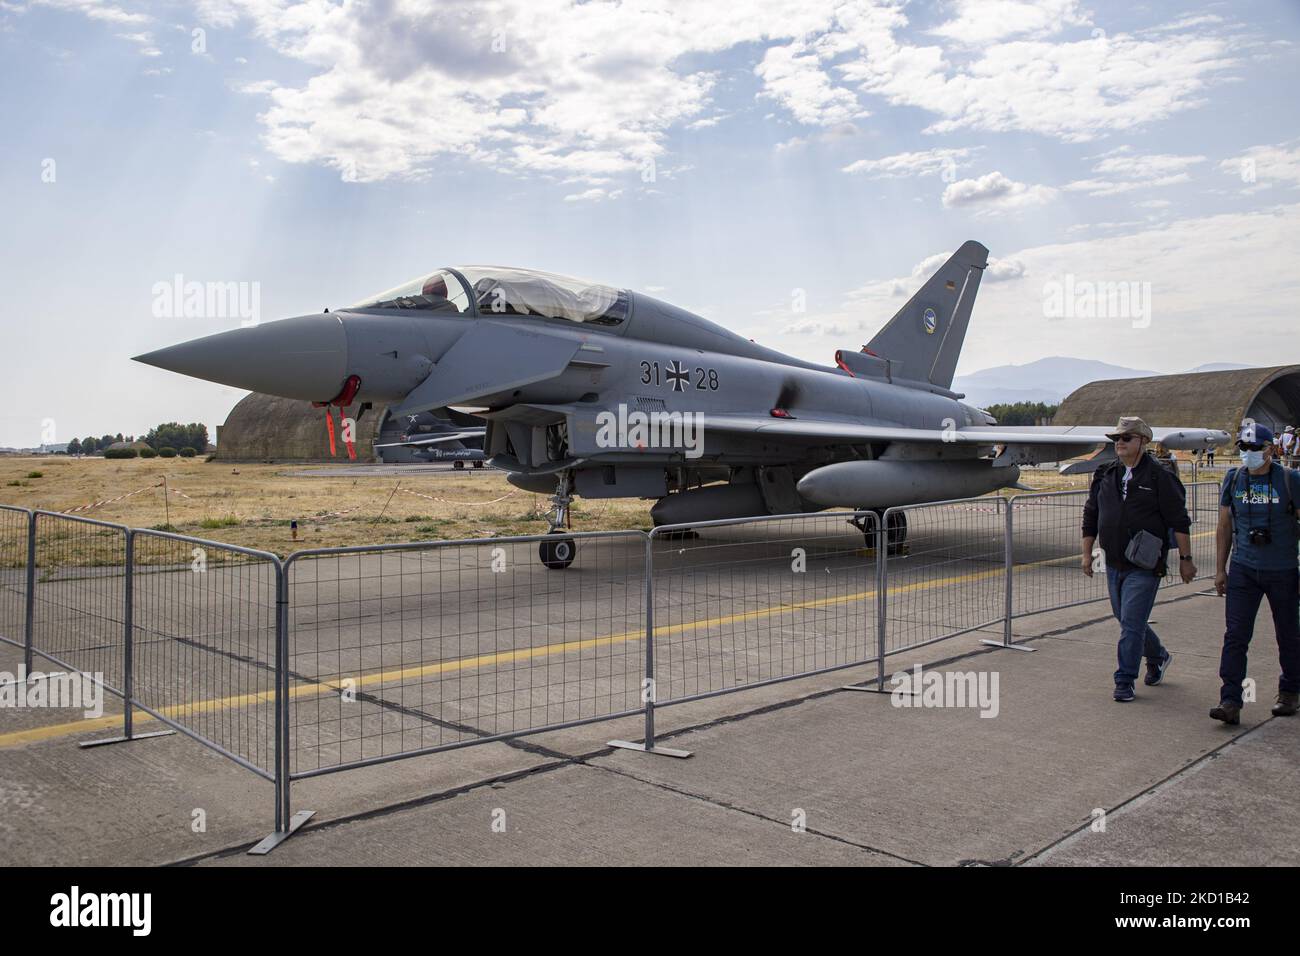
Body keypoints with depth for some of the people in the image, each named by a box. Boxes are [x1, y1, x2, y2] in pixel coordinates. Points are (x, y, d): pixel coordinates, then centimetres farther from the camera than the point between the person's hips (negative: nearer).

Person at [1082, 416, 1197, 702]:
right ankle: (1158, 656, 42)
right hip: (1113, 565, 6)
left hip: (1145, 566, -6)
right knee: (1126, 619, 17)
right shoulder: (1104, 476, 8)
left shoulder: (1160, 478, -7)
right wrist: (1087, 554, 11)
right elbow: (1090, 517, 13)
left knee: (1131, 623, -8)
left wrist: (1185, 558, -6)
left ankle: (1125, 681, 1)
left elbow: (1179, 522, -6)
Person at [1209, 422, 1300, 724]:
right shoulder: (1233, 479, 2)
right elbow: (1224, 527, 9)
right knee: (1235, 636, -6)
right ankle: (1230, 701, -5)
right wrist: (1220, 569, 8)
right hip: (1243, 571, 2)